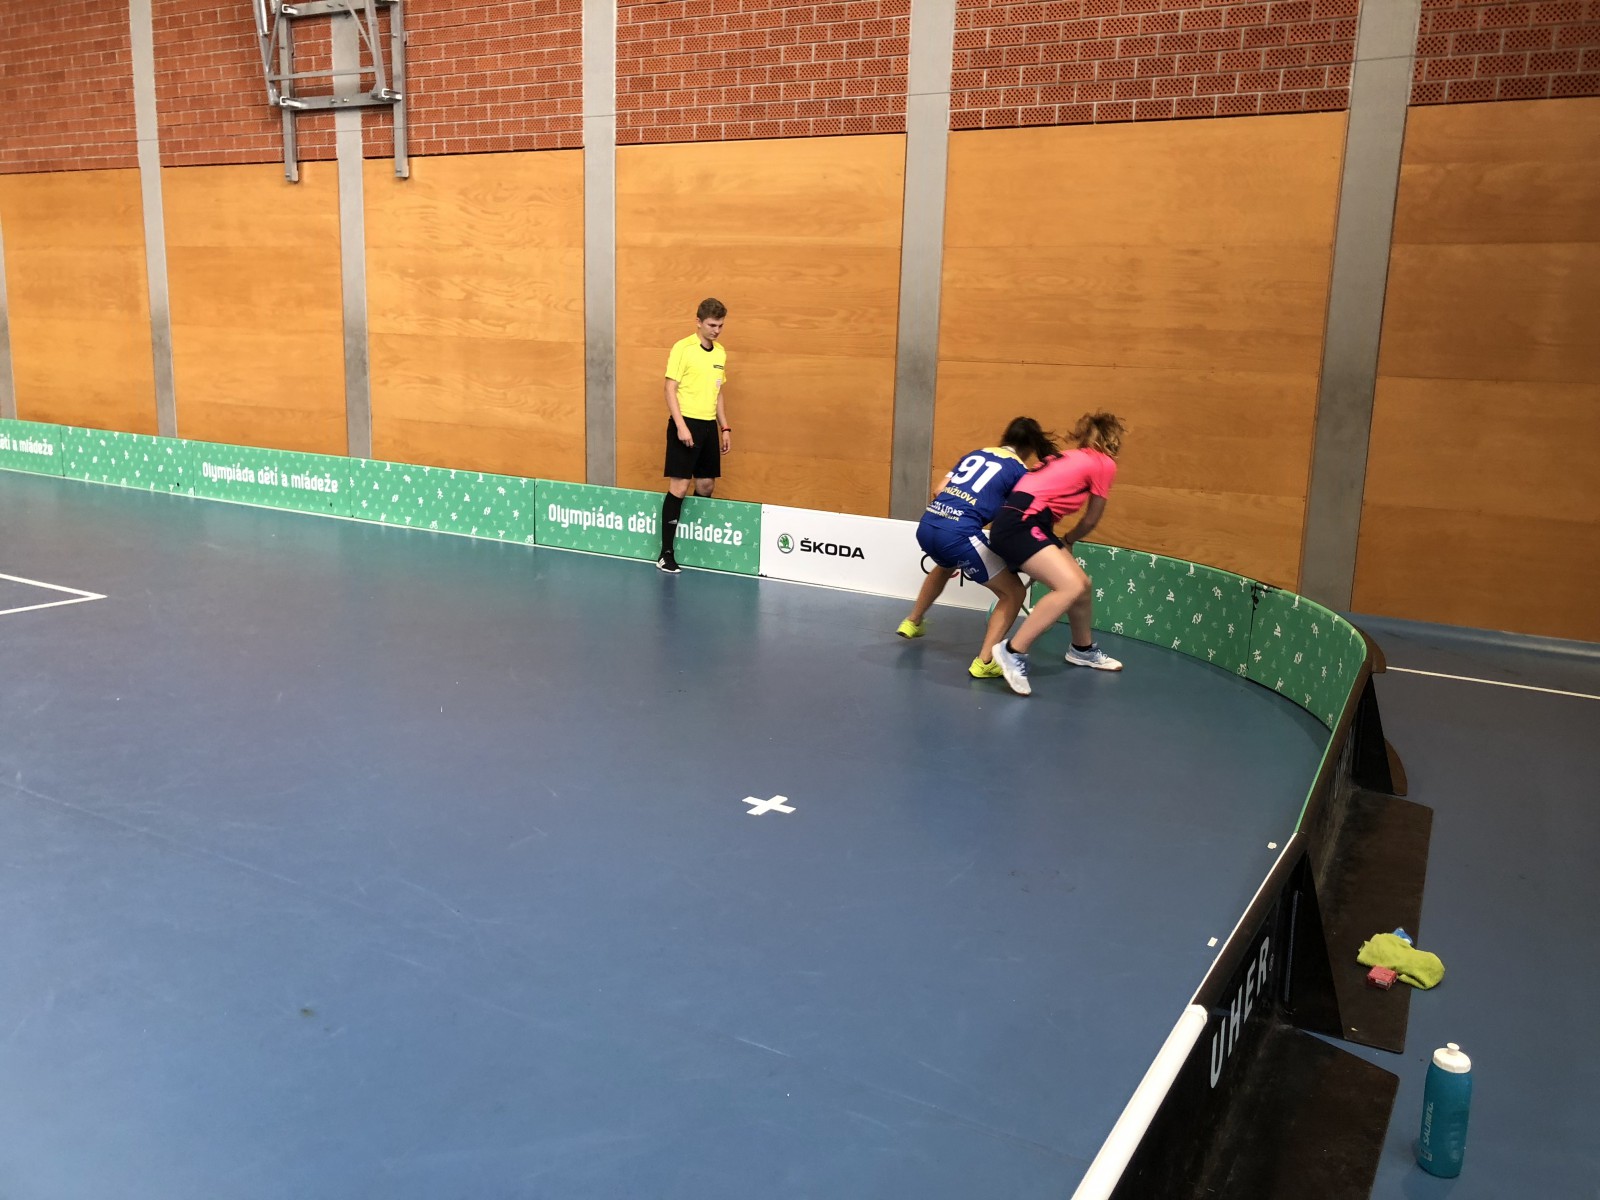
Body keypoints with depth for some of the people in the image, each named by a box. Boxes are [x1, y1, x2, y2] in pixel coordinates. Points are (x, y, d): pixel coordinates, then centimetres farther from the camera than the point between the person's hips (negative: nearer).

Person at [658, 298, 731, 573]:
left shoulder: (720, 353, 12)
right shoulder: (683, 349, -8)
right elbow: (670, 389, -10)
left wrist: (725, 428, 17)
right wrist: (681, 425, -18)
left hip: (709, 425, 7)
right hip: (686, 424, -7)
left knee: (707, 485, 8)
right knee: (679, 486, -8)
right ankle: (666, 553, -4)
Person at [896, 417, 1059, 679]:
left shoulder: (975, 454, 22)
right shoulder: (1020, 471, 6)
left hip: (926, 526, 7)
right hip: (959, 534, -7)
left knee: (945, 566, 42)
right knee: (1013, 593, 9)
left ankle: (912, 623, 55)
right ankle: (984, 662, -1)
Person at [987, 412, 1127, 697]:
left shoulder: (1074, 458, 21)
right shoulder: (1105, 464, -1)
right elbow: (1091, 520, 7)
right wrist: (1067, 541, 24)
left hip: (1027, 523, 9)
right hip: (1018, 524, -9)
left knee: (1082, 584, 14)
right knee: (1071, 587, -21)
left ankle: (1082, 649, 36)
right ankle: (1013, 651, -17)